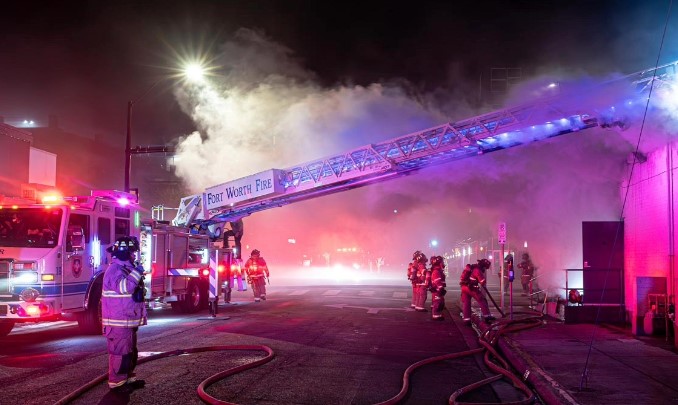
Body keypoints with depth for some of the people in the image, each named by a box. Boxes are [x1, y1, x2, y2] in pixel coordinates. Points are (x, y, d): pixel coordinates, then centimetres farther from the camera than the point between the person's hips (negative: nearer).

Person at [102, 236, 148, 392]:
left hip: (128, 321, 10)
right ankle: (116, 382, 1)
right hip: (118, 322, -10)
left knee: (130, 352, 17)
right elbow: (123, 287, -33)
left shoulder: (126, 268, 16)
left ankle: (129, 379, 26)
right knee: (119, 352, -6)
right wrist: (137, 273, -25)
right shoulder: (115, 269, -15)